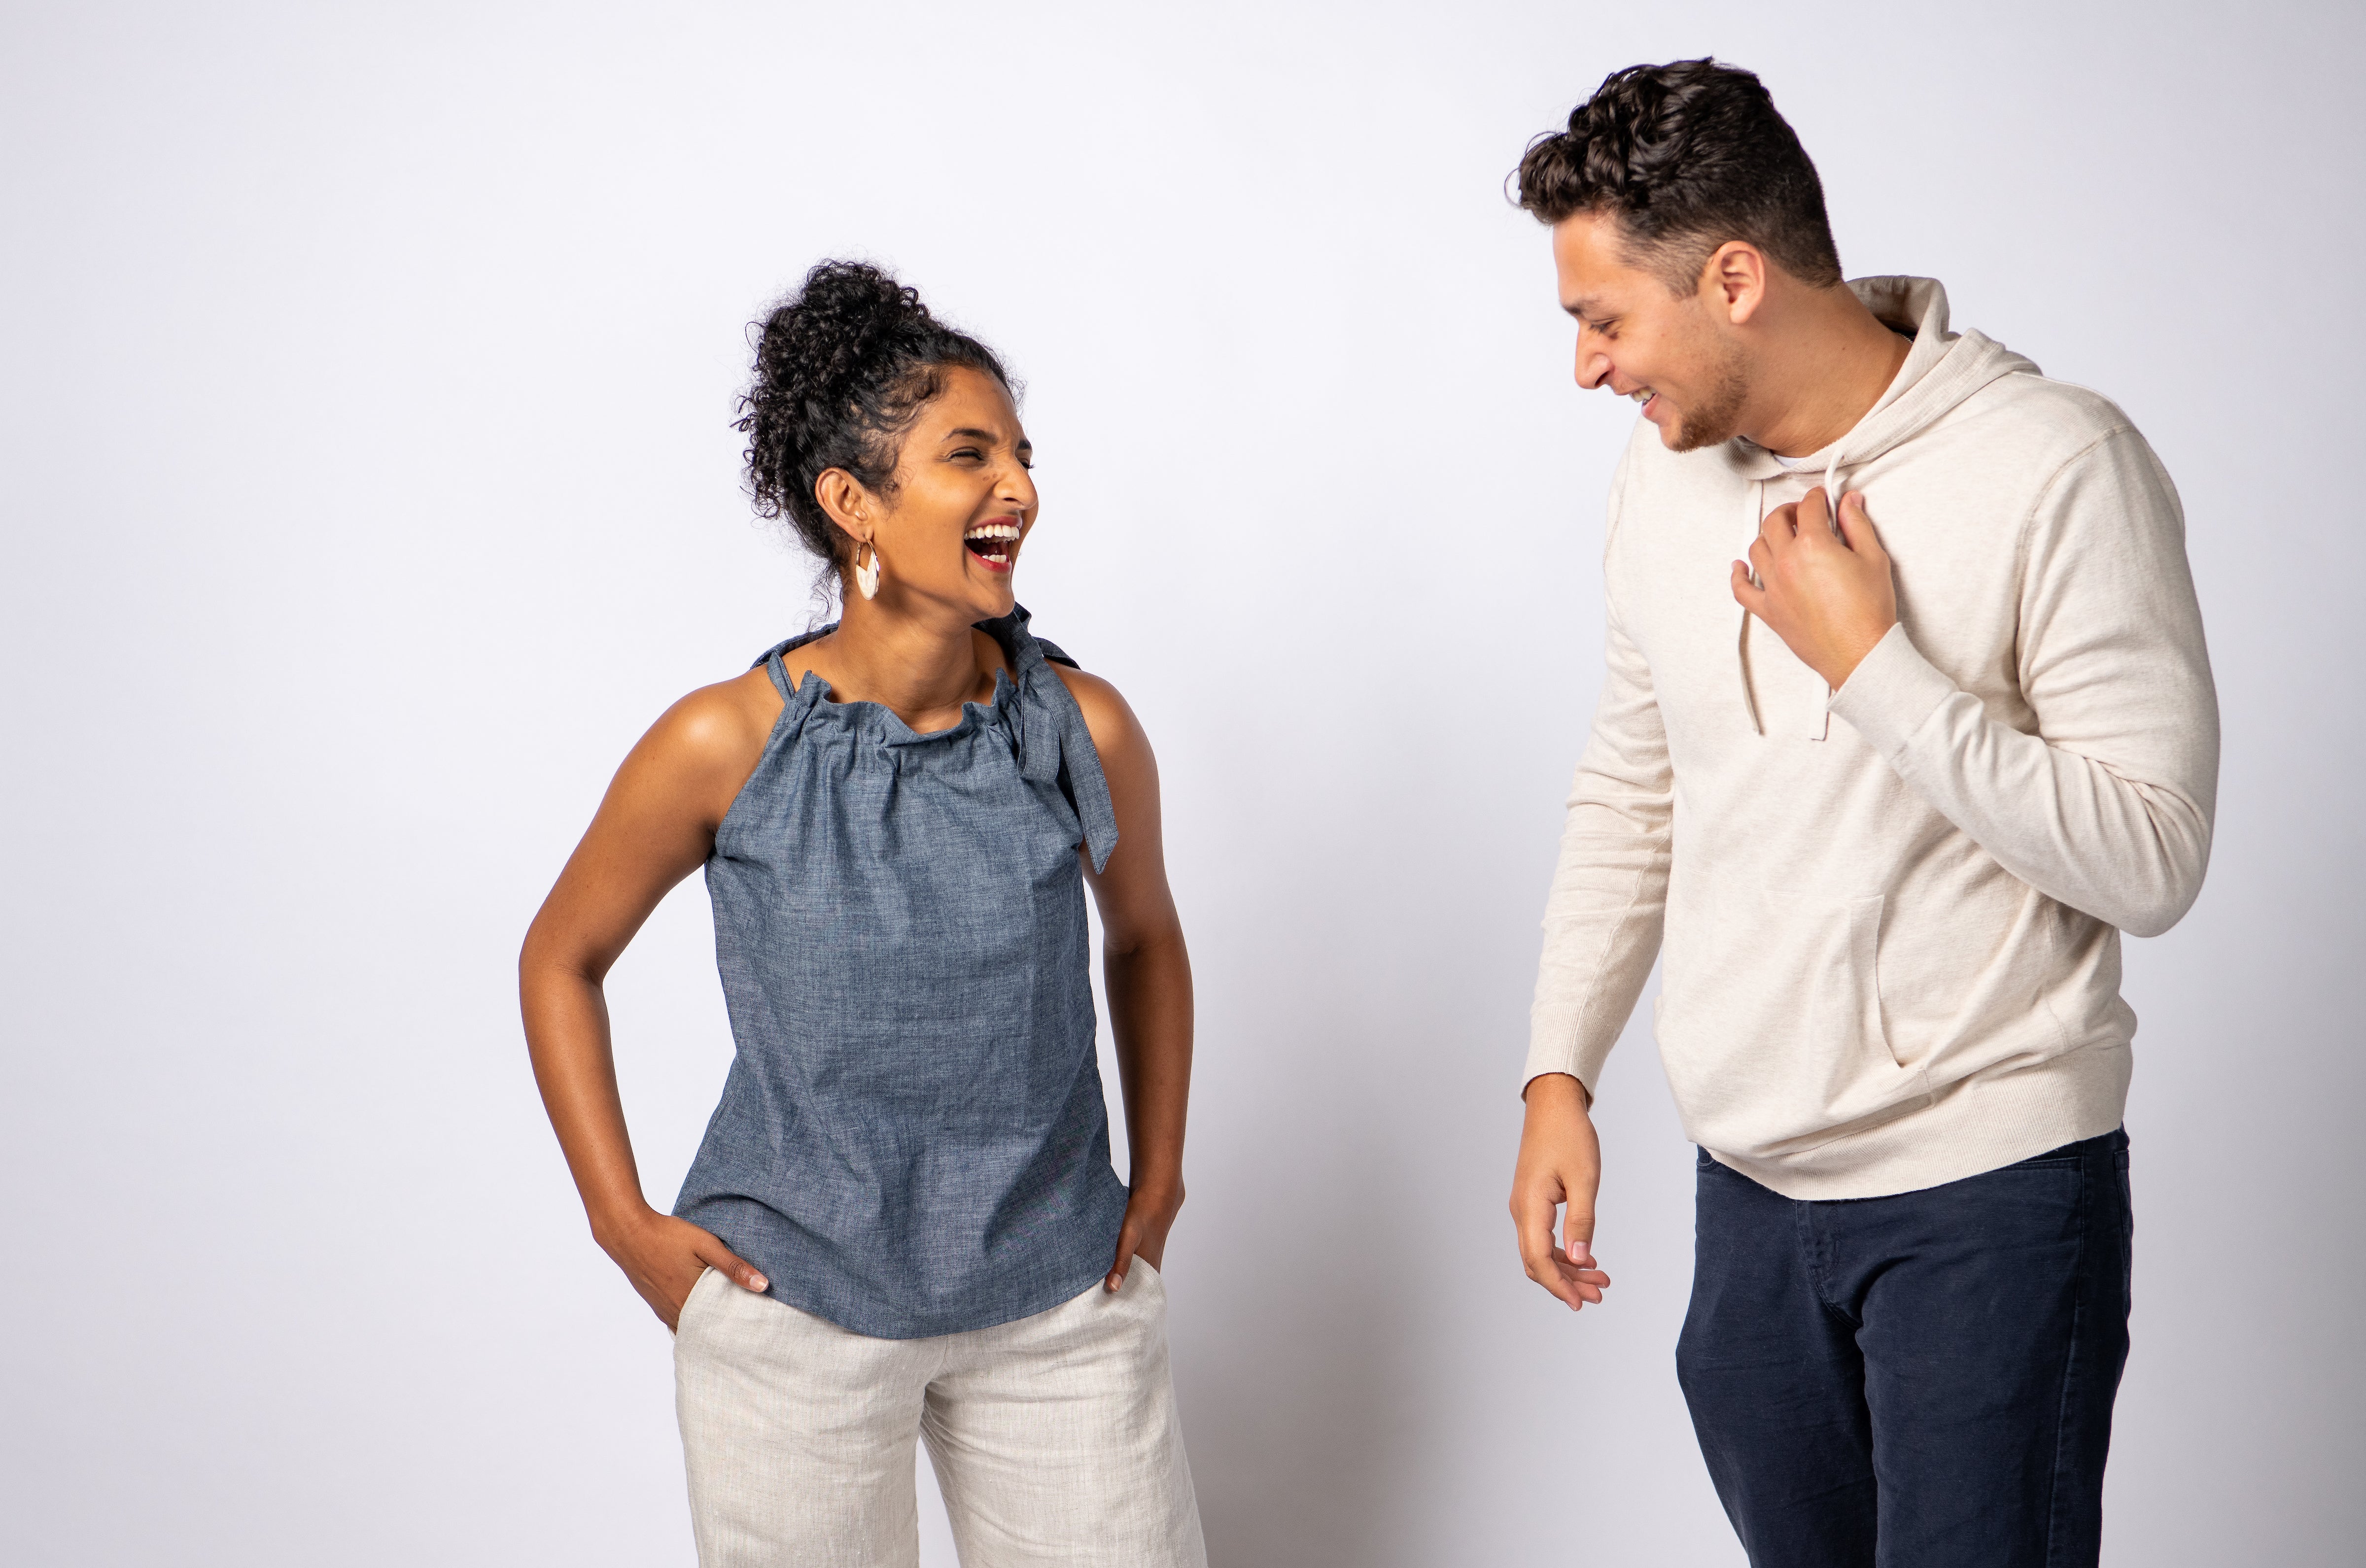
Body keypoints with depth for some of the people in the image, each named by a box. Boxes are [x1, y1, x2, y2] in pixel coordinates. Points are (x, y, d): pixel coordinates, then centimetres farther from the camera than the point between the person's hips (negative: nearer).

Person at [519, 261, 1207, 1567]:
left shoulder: (1083, 730, -8)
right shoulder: (725, 747, -14)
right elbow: (562, 958, 2)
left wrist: (1157, 1178, 9)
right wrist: (624, 1223, -2)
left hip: (1060, 1299, 2)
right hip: (794, 1302, -2)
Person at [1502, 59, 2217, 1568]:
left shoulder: (2060, 467, -15)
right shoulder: (1664, 474, 5)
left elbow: (2150, 860, -18)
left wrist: (1870, 663, -21)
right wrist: (1560, 1073, 10)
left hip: (1989, 1187, -6)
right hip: (1751, 1182, 6)